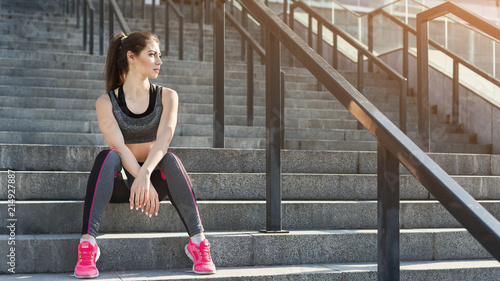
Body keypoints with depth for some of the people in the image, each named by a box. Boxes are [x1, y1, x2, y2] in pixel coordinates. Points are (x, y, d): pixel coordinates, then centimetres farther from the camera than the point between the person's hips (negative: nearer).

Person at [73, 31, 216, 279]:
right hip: (122, 182, -1)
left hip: (154, 178, 1)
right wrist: (141, 181, -33)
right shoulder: (107, 102, -2)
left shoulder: (167, 96, 2)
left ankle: (198, 240, -35)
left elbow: (164, 138, -16)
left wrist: (145, 174, -35)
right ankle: (87, 243, -40)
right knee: (107, 156, -32)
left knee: (170, 159, -31)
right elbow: (118, 146, -17)